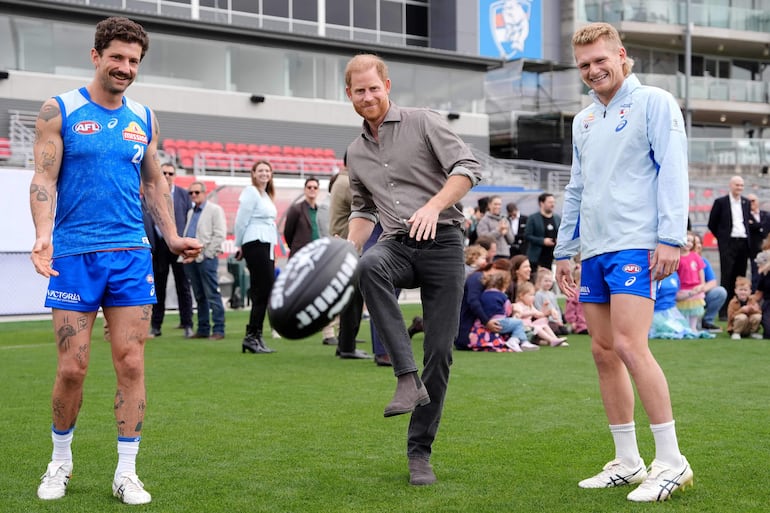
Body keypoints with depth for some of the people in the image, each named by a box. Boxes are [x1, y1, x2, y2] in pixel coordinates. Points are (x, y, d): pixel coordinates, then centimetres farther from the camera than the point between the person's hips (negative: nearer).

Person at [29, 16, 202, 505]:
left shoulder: (144, 118, 11)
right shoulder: (59, 111, 0)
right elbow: (44, 179, -6)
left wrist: (172, 237, 10)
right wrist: (44, 234, -21)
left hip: (131, 255, 3)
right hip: (74, 255, -3)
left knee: (131, 363, 0)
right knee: (73, 367, -1)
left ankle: (127, 472, 9)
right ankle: (60, 463, 22)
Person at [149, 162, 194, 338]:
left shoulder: (184, 194, 6)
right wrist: (149, 243, -6)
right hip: (159, 245, 0)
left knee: (183, 286, 2)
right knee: (158, 286, 7)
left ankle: (187, 325, 5)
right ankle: (155, 325, 13)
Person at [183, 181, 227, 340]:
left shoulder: (215, 210, -1)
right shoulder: (190, 212, 20)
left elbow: (219, 235, -10)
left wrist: (206, 254, -13)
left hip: (206, 259, -7)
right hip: (191, 259, 7)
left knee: (212, 295, -7)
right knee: (199, 296, 9)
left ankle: (218, 330, -4)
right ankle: (203, 329, 13)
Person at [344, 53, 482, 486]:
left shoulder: (424, 122, 2)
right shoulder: (356, 153, 18)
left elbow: (468, 167, -7)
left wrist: (434, 206, -23)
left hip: (443, 243, -3)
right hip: (398, 245, 3)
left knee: (440, 352, -6)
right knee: (370, 267, -36)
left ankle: (420, 450, 6)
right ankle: (408, 378, -35)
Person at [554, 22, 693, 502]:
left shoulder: (654, 102, -1)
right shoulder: (583, 121, 19)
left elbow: (672, 172, -9)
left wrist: (670, 237, -17)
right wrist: (564, 250, 20)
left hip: (636, 246, -7)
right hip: (595, 251, 8)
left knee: (630, 346, -16)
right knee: (604, 352, 6)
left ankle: (671, 461, -7)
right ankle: (628, 462, 15)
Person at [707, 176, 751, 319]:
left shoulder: (746, 203, 12)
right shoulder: (720, 202, -1)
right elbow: (712, 224, 4)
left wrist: (746, 235, 13)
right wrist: (721, 238, 6)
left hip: (743, 243, 4)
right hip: (728, 243, -4)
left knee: (740, 276, 4)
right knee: (727, 277, -6)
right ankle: (723, 312, -5)